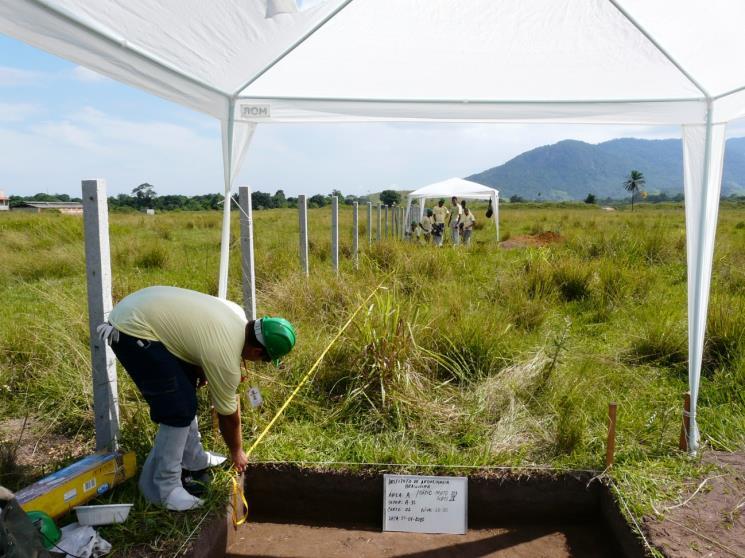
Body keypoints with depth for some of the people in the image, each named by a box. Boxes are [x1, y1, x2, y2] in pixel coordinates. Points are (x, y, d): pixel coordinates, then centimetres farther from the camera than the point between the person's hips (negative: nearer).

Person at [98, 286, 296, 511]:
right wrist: (237, 452, 13)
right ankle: (162, 488, 3)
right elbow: (228, 415, -3)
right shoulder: (226, 359, -18)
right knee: (180, 409, -9)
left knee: (185, 388, 17)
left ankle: (192, 459, 31)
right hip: (132, 330, -10)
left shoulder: (239, 315, 3)